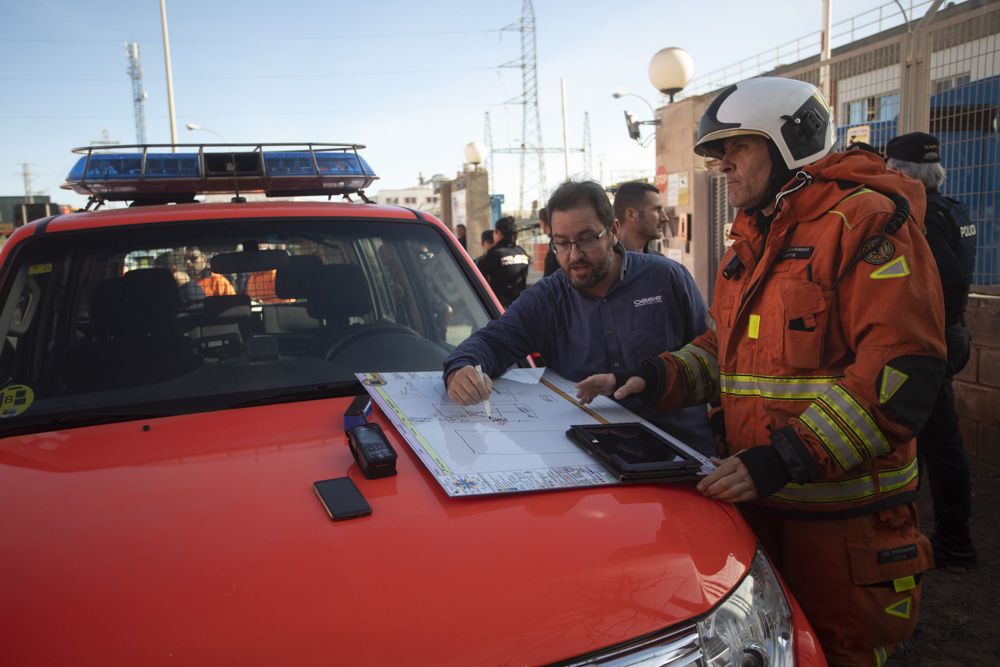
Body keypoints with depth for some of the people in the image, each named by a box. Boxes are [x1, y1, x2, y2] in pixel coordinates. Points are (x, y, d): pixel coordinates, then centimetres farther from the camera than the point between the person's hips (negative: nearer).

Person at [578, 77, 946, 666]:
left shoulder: (865, 220, -14)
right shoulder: (752, 238, 14)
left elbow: (904, 369, -23)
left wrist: (784, 458, -29)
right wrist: (651, 380, 3)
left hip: (843, 512, -7)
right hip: (757, 498, 8)